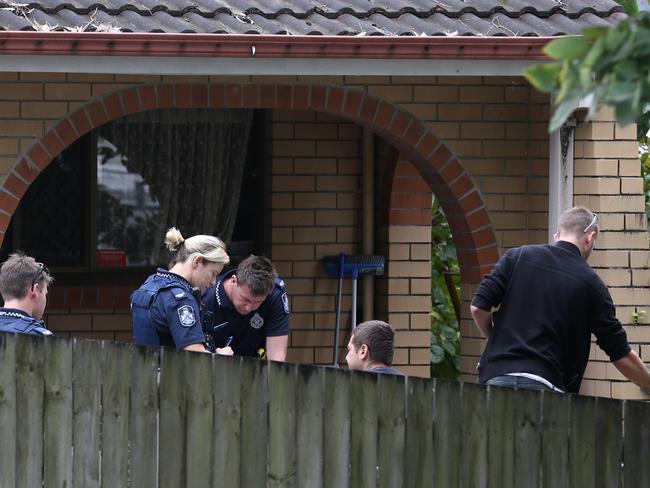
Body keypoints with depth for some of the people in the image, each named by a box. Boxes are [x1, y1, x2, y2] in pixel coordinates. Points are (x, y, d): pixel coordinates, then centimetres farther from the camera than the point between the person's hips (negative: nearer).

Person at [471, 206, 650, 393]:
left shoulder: (517, 257, 9)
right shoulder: (591, 283, 6)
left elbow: (478, 307, 3)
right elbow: (622, 356, 8)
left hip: (495, 377, 2)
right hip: (544, 384, -2)